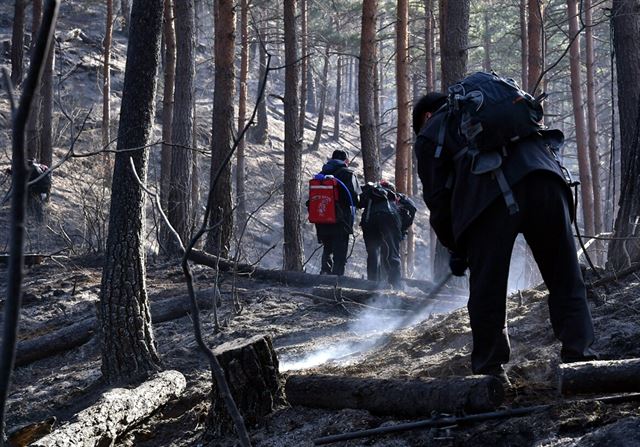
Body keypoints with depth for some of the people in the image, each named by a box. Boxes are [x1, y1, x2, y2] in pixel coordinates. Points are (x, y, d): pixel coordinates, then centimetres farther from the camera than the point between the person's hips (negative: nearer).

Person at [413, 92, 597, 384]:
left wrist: (455, 249, 30)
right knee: (566, 280, 9)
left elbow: (437, 198, 18)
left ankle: (489, 371, 11)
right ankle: (579, 357, 3)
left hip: (490, 195, -4)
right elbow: (551, 139, 33)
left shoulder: (429, 135, 26)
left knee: (487, 288, 6)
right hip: (545, 179, 4)